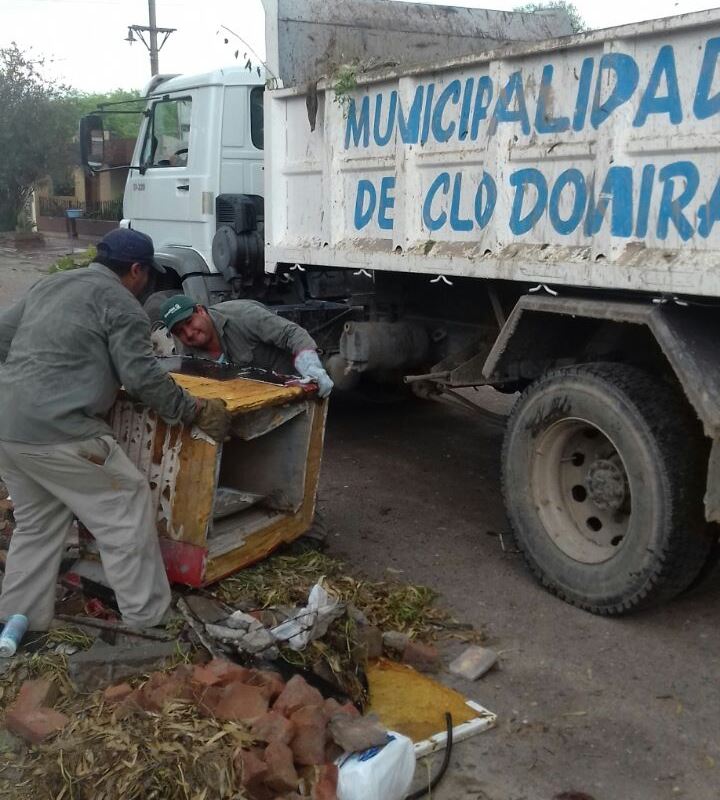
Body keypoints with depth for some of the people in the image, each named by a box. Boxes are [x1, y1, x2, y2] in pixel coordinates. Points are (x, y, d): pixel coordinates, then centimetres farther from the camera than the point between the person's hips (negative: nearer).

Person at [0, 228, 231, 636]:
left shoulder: (50, 284, 21)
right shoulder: (121, 303, -4)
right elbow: (144, 377, -8)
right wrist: (196, 411, 2)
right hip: (56, 431, -8)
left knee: (37, 522, 24)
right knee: (127, 507, 5)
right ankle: (149, 616, 11)